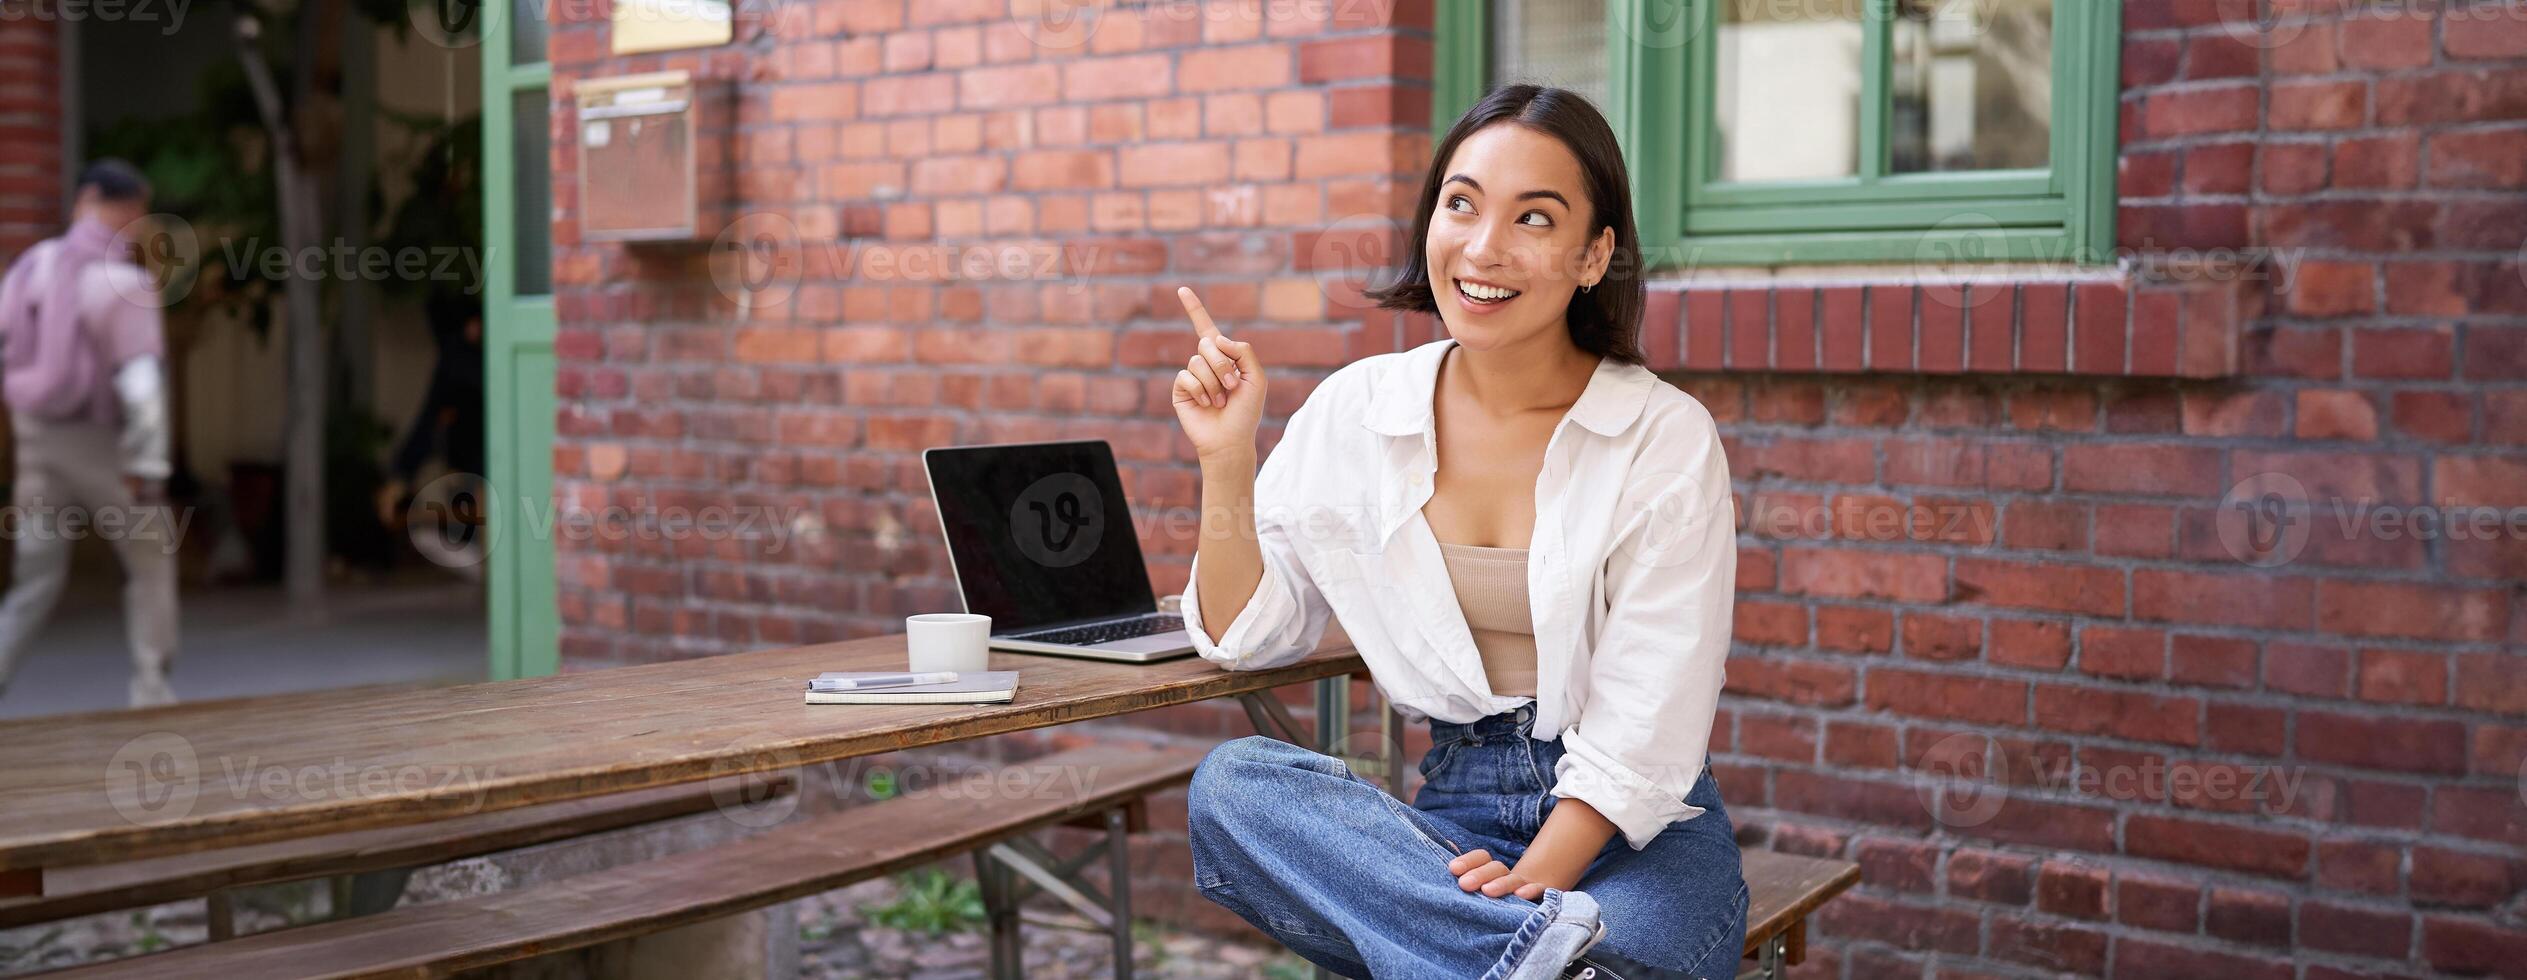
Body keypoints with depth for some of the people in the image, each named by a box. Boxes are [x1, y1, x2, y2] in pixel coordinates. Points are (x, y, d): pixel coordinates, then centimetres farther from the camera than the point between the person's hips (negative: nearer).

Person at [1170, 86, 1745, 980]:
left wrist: (1526, 879, -24)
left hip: (1641, 828, -5)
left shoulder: (1666, 438, -7)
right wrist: (1226, 461, -7)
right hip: (1455, 814, 6)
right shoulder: (1357, 411, 3)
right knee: (1231, 782, -26)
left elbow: (1643, 731, -11)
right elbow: (1245, 636, 5)